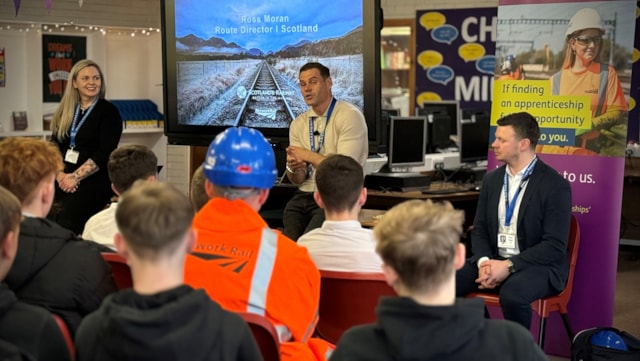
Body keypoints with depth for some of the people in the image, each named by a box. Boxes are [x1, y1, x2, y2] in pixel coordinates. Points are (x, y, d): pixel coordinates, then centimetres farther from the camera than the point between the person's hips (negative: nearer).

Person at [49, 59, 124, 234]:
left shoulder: (109, 112, 1)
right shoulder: (64, 112, 17)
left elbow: (104, 153, -8)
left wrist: (75, 177, -13)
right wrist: (60, 175, -7)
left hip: (93, 180, -5)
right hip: (63, 180, 5)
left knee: (66, 225, -28)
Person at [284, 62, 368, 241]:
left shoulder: (350, 116, -8)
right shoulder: (298, 124, 10)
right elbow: (298, 180, 8)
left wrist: (308, 156, -13)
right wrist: (292, 168, -14)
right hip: (304, 195, 5)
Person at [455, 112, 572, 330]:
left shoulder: (555, 185, -10)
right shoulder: (492, 179, 9)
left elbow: (555, 246, -15)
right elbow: (479, 230, 11)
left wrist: (508, 266, -22)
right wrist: (484, 262, -11)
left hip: (538, 266, -5)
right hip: (494, 260, 5)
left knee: (512, 295, -37)